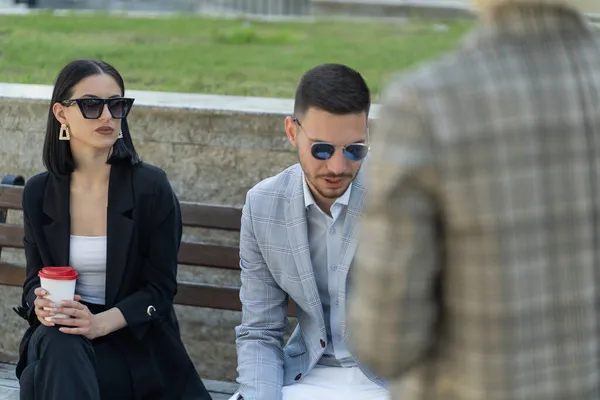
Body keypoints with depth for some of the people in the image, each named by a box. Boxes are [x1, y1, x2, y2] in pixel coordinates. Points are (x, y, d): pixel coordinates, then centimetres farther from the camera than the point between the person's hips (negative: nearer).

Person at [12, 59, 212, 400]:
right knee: (57, 346, -33)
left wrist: (101, 322, -23)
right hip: (62, 333, 2)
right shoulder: (39, 193, 4)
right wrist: (41, 305, -16)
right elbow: (35, 278, 9)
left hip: (137, 344, -2)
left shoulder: (151, 187, -6)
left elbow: (160, 288, -7)